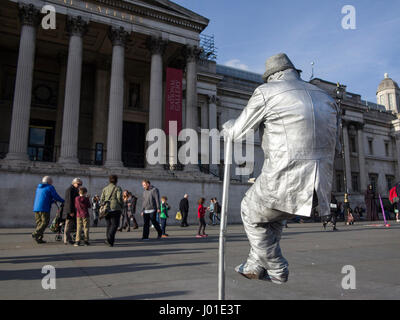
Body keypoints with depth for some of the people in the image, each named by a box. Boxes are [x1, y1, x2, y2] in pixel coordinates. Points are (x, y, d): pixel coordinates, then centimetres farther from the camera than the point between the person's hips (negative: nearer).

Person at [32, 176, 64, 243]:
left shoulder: (38, 188, 24)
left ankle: (39, 239, 7)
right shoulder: (50, 187, 0)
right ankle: (35, 234, -20)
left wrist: (53, 200, 34)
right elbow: (56, 196, -4)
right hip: (44, 208, -8)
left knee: (39, 222, 9)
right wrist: (63, 201, 11)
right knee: (45, 222, -6)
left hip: (36, 208, 8)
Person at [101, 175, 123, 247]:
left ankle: (109, 241, 12)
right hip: (115, 209, -5)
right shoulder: (118, 188, -1)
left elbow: (101, 200, 8)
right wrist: (122, 206, 2)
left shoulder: (105, 189, 13)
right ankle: (109, 239, -19)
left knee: (109, 225, 12)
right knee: (114, 225, -3)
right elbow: (119, 198, -11)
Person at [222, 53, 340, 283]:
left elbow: (238, 133, 6)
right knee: (273, 216, 32)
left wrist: (228, 127, 29)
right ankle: (255, 264, 39)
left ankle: (276, 270, 33)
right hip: (321, 187, 7)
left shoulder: (267, 92, 0)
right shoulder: (326, 98, 18)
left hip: (285, 182, -6)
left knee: (252, 213, 24)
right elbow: (335, 146, 21)